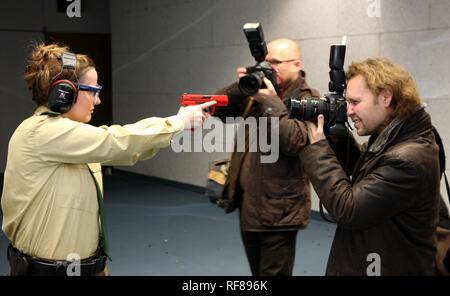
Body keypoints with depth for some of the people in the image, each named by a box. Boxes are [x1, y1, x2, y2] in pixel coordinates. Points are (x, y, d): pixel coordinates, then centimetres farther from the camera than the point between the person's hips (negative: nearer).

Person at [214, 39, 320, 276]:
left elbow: (295, 142, -24)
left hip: (278, 210, -7)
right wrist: (240, 88, -10)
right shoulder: (256, 91, 10)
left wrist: (272, 102, -21)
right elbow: (217, 111, 5)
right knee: (258, 271, 21)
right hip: (248, 204, 7)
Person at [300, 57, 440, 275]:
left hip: (389, 268, -9)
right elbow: (361, 171, 17)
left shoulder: (408, 159, -28)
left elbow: (346, 211, -25)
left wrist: (318, 148, -18)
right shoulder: (389, 139, 1)